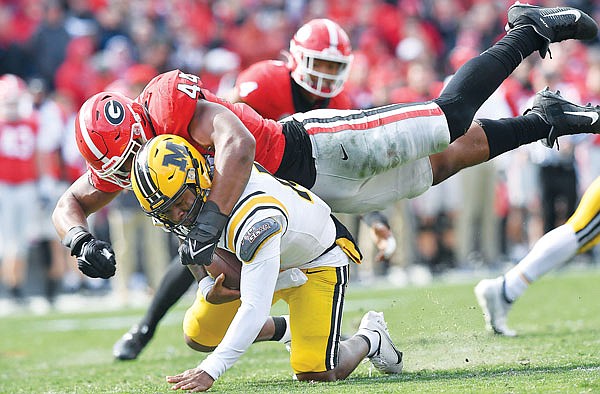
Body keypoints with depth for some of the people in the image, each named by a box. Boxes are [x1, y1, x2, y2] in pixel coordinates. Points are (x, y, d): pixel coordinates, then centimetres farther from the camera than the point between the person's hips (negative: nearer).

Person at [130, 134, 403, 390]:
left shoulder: (253, 217, -44)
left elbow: (255, 306, -44)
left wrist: (210, 370, -46)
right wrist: (208, 288, -16)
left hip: (317, 261, -7)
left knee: (316, 373, -16)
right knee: (198, 336, 0)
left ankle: (371, 339, 17)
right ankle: (287, 330, 22)